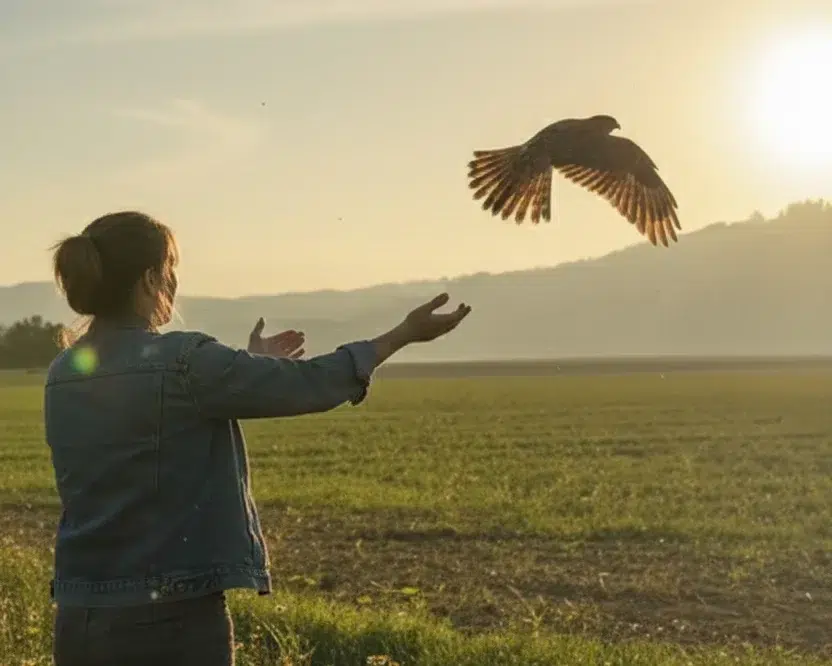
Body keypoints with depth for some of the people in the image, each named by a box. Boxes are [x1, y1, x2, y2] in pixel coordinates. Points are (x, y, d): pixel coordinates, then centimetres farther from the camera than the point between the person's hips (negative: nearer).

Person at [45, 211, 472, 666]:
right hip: (168, 621, -7)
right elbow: (308, 384, -6)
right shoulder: (181, 362, -15)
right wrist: (405, 334, 7)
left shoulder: (64, 375, 7)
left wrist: (250, 367, 33)